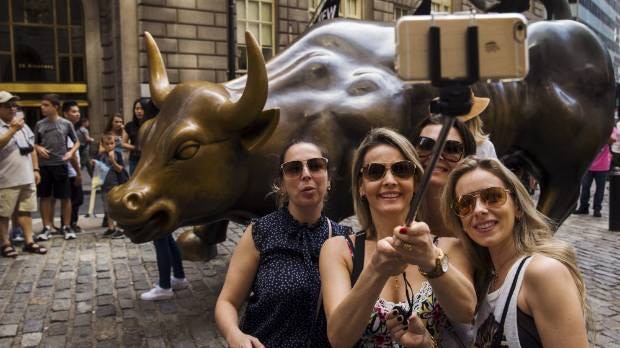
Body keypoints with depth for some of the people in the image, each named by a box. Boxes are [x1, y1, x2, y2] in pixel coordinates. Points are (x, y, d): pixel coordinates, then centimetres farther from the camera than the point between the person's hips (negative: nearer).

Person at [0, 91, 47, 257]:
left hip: (27, 177, 6)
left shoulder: (23, 125, 14)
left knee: (26, 211, 10)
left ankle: (29, 242, 16)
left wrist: (36, 169, 14)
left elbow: (31, 148, 18)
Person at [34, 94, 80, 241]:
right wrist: (39, 148, -8)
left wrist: (71, 152, -10)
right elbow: (35, 143, 14)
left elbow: (77, 142, 8)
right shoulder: (39, 124, 5)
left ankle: (66, 227, 13)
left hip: (60, 165, -2)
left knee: (65, 197, 2)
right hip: (44, 165, 2)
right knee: (45, 197, 7)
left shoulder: (66, 124, 0)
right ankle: (47, 227, 16)